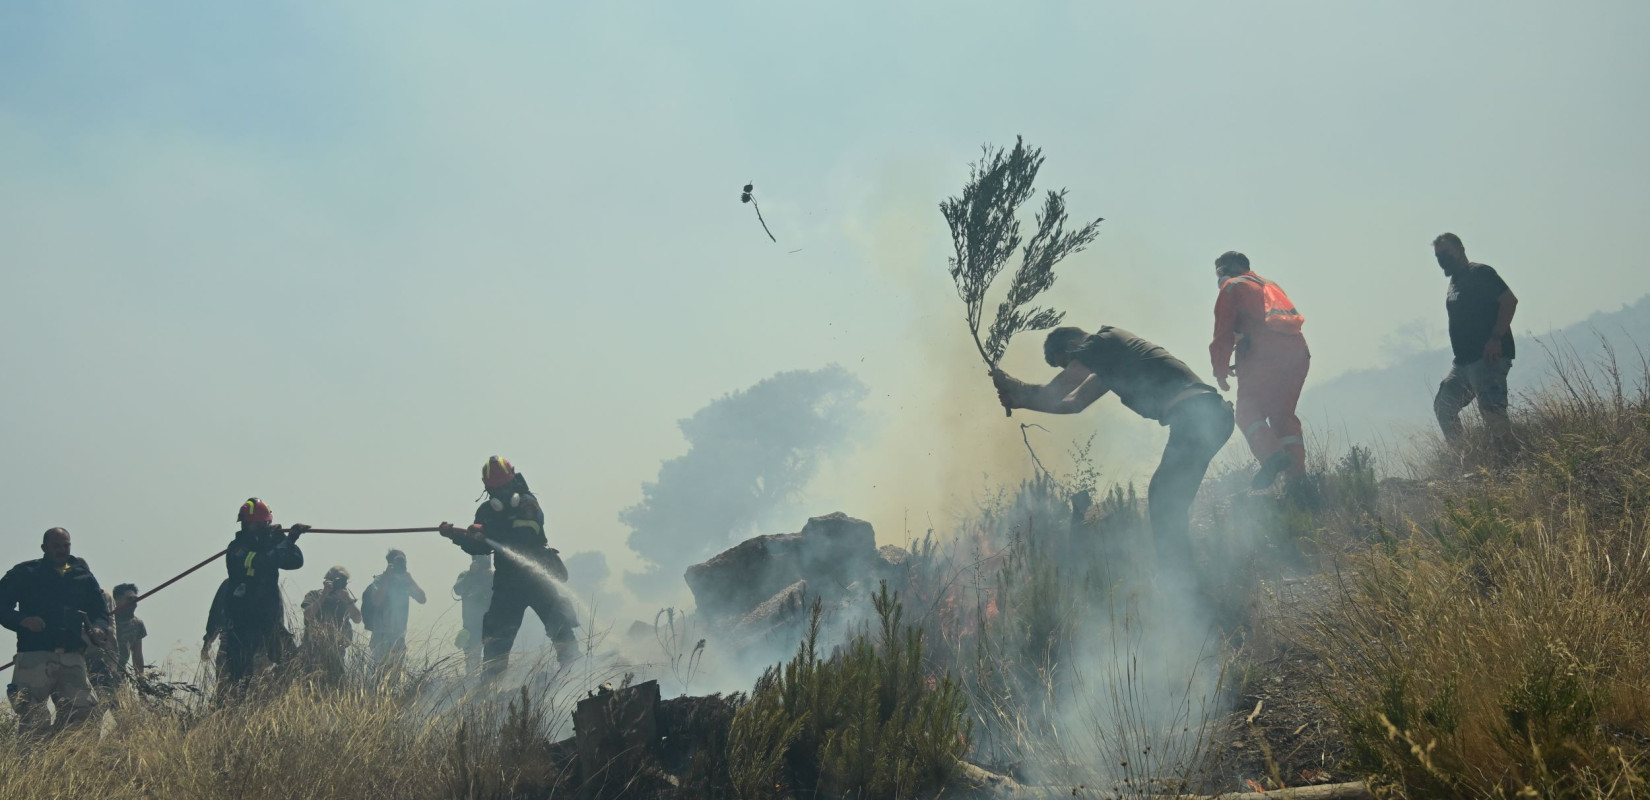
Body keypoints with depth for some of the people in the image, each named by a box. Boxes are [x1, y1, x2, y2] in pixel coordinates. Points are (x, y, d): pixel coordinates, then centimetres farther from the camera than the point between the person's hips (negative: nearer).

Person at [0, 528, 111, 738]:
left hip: (73, 658, 3)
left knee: (82, 712, -5)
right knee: (33, 721, -8)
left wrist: (99, 629, -3)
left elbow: (100, 610, 20)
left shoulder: (84, 576, 18)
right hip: (34, 657, -3)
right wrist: (21, 620, -17)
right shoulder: (24, 573, 9)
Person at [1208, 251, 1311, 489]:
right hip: (1298, 355, 7)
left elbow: (1223, 332, 2)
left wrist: (1220, 369, 7)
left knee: (1248, 412, -2)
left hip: (1264, 357, -7)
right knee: (1283, 415, 13)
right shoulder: (1271, 286, 33)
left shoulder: (1232, 287, 11)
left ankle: (1272, 456, -26)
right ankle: (1297, 472, -1)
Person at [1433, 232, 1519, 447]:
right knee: (1443, 406, 9)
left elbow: (1509, 300, -14)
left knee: (1492, 410, -17)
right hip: (1463, 361, 10)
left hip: (1488, 357, -10)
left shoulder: (1480, 273, -5)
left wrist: (1496, 338, -22)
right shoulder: (1454, 283, 21)